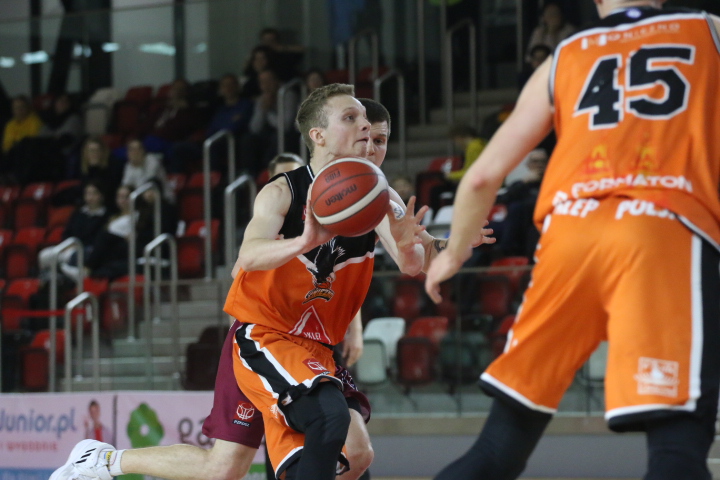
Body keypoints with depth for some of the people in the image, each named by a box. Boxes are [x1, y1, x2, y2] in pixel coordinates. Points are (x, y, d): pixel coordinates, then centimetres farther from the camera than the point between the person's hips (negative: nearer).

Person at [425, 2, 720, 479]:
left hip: (569, 230, 4)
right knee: (677, 441, -13)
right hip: (667, 230, -3)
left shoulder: (562, 61, 25)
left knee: (506, 436, 15)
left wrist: (455, 253, 40)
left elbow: (484, 176, 25)